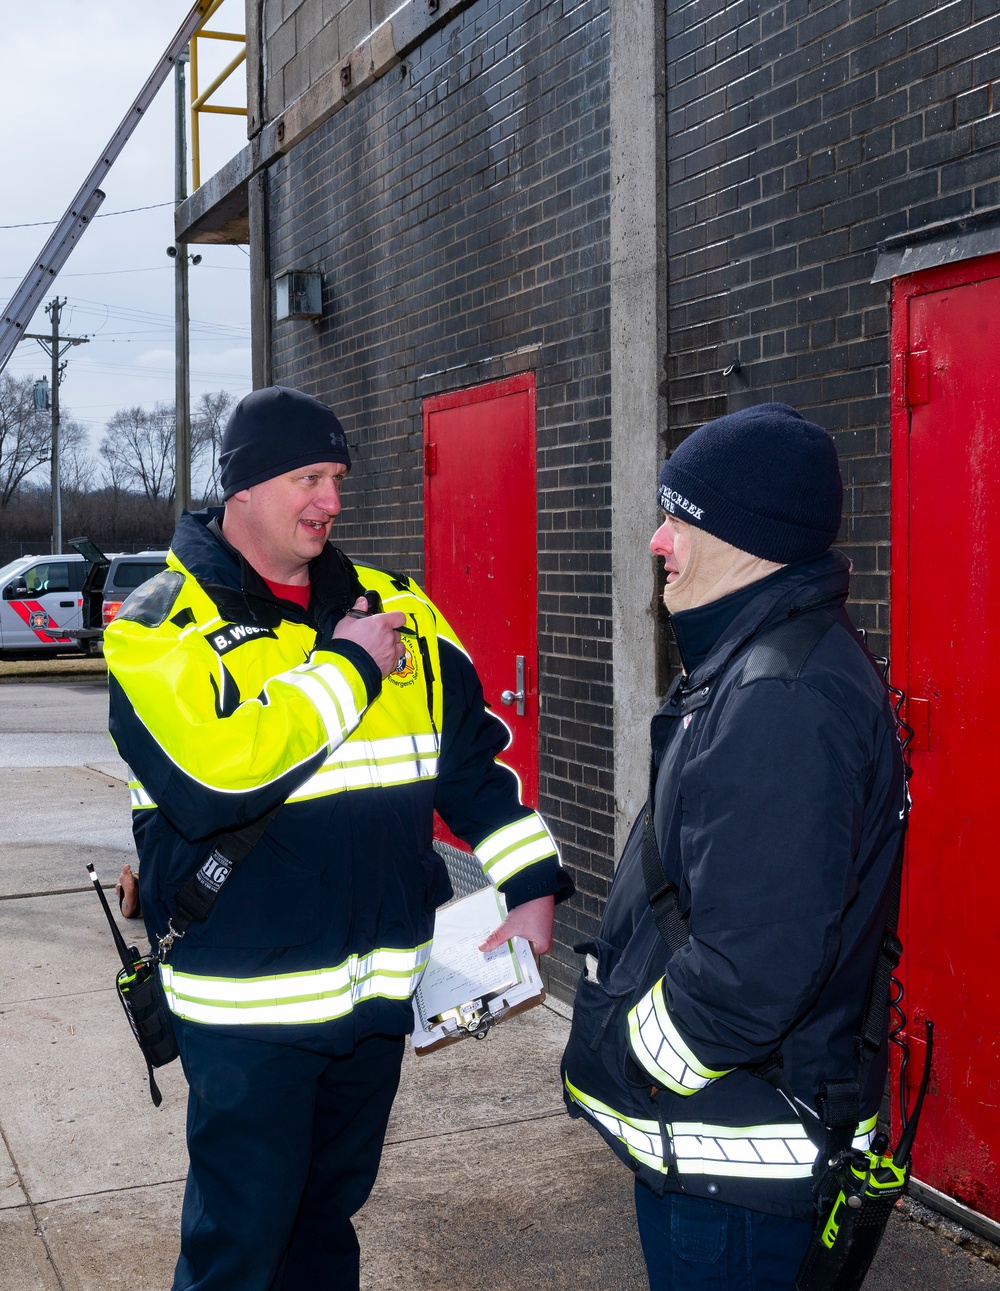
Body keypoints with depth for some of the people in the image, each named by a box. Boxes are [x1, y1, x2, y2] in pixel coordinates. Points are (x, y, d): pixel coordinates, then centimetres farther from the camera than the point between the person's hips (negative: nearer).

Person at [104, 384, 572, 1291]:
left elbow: (471, 750, 12)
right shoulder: (163, 624, -10)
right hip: (248, 1001, -5)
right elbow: (212, 773, -27)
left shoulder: (394, 610, 7)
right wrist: (345, 667, -18)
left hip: (379, 982, 5)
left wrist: (530, 882, 5)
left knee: (328, 1213, 21)